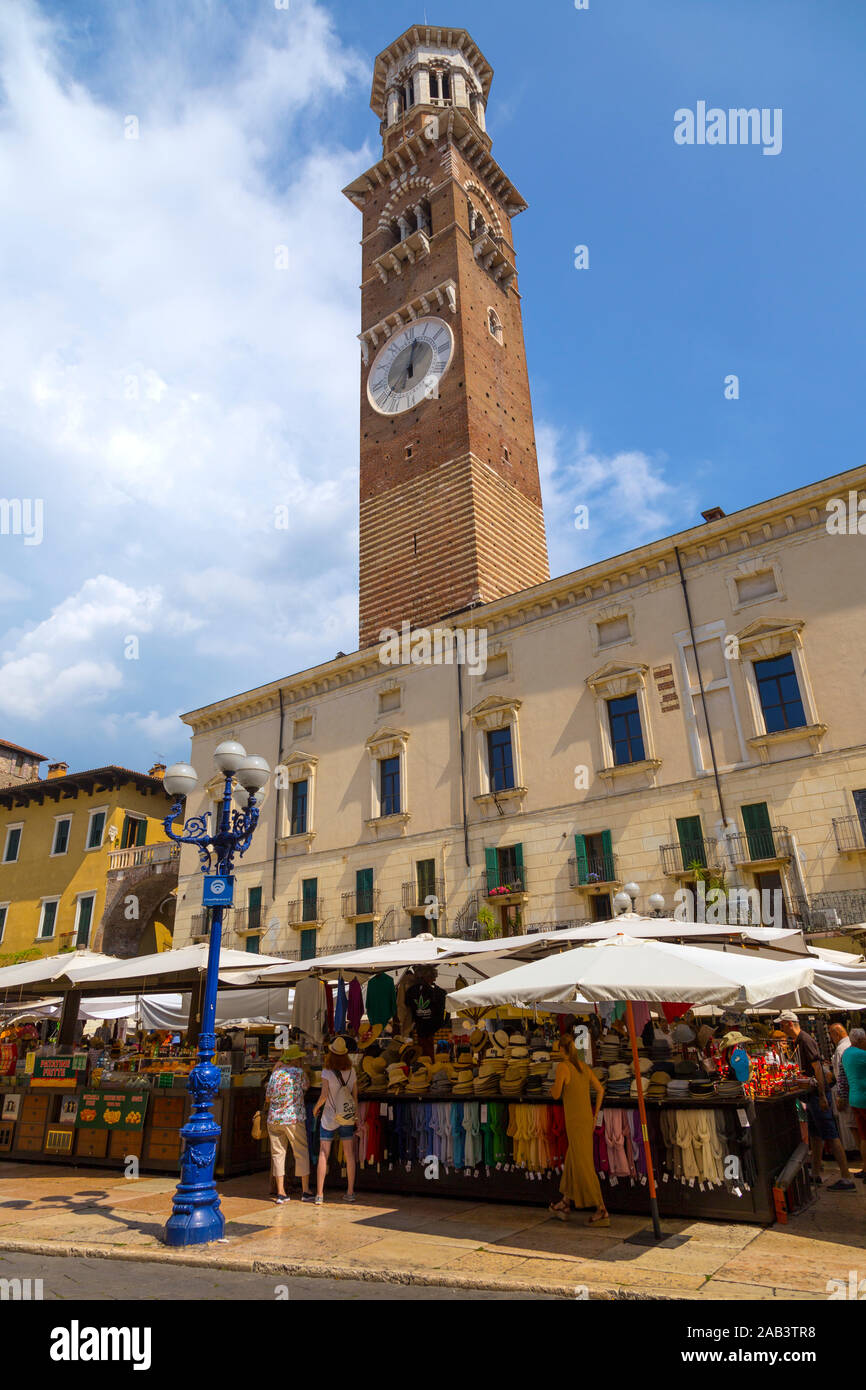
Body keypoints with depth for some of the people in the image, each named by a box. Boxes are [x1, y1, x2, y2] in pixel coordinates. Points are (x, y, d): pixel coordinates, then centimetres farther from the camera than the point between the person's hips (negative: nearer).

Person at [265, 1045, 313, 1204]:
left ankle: (281, 1193, 7)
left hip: (274, 1119, 4)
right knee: (301, 1153, 6)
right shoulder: (298, 1072, -8)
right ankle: (306, 1191, 9)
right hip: (294, 1119, -4)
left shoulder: (275, 1074, 4)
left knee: (278, 1153, 9)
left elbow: (267, 1098, 11)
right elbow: (305, 1087, 10)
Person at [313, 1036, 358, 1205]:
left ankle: (319, 1194, 3)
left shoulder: (327, 1072, -13)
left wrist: (316, 1107, 4)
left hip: (330, 1117, -3)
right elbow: (355, 1096, 2)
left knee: (323, 1155, 4)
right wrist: (356, 1116, 11)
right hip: (347, 1117, 3)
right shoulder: (351, 1071, -2)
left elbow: (324, 1096, -15)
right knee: (349, 1155, 10)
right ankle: (350, 1192, 15)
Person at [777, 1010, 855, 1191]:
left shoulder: (805, 1040, -17)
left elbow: (817, 1068, -21)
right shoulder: (794, 1041, 12)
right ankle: (815, 1174, 23)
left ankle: (846, 1179, -3)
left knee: (830, 1135, -7)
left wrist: (822, 1096, -22)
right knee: (815, 1135, 15)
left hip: (817, 1093, -10)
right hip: (809, 1094, 10)